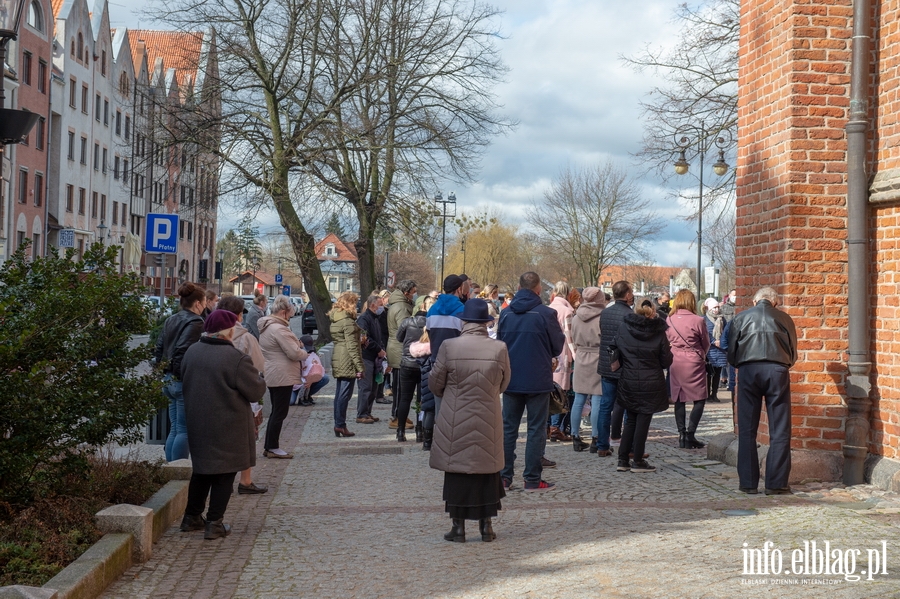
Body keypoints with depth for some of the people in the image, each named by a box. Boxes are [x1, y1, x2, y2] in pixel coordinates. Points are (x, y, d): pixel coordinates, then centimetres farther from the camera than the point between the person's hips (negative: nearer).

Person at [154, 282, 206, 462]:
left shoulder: (171, 320, 13)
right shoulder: (195, 322, -14)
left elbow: (158, 351, 15)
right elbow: (183, 352, -24)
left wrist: (166, 370, 18)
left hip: (169, 380, 9)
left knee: (175, 430, 15)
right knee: (184, 431, -1)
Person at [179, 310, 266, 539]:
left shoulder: (192, 352, 1)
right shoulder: (237, 358, -20)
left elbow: (185, 382, 13)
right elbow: (256, 391, -15)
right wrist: (258, 377, 5)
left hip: (197, 423, 6)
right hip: (228, 427, -6)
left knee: (202, 470, 20)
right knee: (224, 475, 5)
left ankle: (192, 517, 27)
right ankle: (214, 523, 6)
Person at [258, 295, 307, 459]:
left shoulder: (266, 327, 13)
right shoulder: (279, 329, -20)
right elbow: (294, 353, -20)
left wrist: (297, 345, 11)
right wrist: (304, 353, 0)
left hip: (272, 375, 11)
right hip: (282, 376, -10)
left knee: (276, 412, 16)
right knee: (280, 413, -2)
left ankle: (268, 447, 20)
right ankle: (273, 448, 4)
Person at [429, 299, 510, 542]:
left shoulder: (449, 347, -12)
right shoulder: (499, 349, -7)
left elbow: (435, 383, -3)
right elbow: (503, 385, 6)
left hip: (455, 421, -1)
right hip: (489, 421, 1)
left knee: (457, 471, 8)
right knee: (487, 472, 13)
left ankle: (458, 527, 11)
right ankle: (486, 526, 17)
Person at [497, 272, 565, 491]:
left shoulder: (505, 313, 1)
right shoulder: (546, 314, -12)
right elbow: (558, 346, -4)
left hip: (510, 380, 4)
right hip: (537, 380, -4)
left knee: (508, 427, 11)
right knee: (536, 429, 3)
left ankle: (503, 476, 12)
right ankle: (532, 479, 3)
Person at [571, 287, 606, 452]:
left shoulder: (576, 318, 3)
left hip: (581, 360, 5)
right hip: (598, 361, -5)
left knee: (578, 401, 10)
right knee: (597, 401, -1)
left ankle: (575, 437, 15)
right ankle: (595, 440, 1)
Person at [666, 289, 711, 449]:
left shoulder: (669, 320, 0)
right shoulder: (697, 320, -11)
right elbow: (706, 344, 2)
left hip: (675, 363, 5)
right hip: (693, 364, -4)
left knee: (679, 399, 12)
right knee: (699, 399, 3)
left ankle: (682, 435, 13)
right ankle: (690, 435, -5)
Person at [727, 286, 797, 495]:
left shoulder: (741, 318, 12)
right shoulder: (784, 319, 13)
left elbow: (731, 354, 10)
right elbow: (793, 354, 15)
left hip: (748, 370, 0)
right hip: (777, 371, 0)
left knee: (747, 430, 6)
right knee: (779, 431, 3)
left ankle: (748, 482, 6)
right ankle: (776, 483, 1)